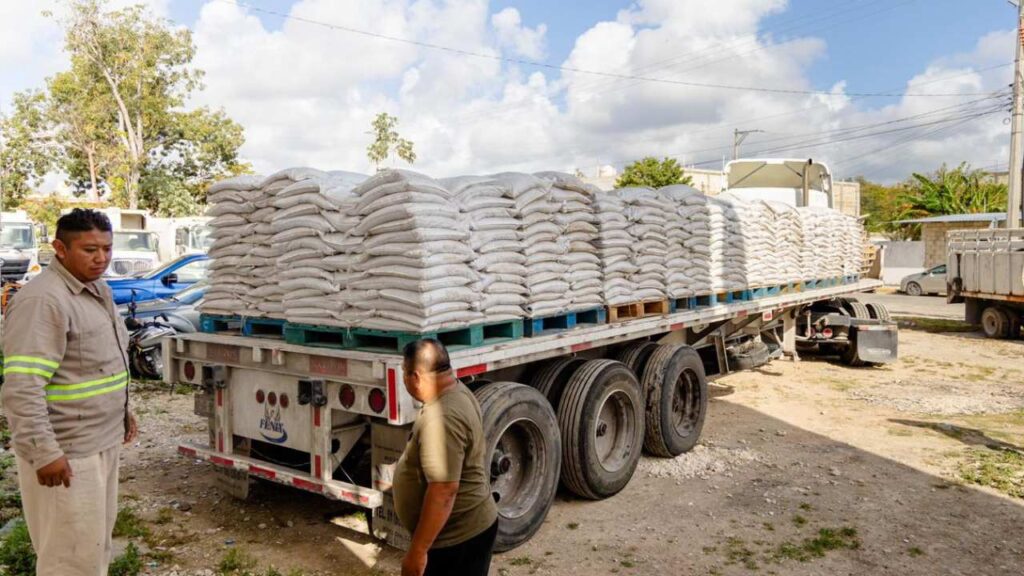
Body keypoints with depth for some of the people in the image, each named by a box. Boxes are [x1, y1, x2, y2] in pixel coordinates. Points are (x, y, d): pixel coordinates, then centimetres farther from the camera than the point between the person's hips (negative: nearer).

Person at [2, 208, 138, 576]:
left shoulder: (98, 290, 10)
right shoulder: (42, 300, -21)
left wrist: (122, 411, 23)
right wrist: (44, 453, -27)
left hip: (102, 441, 9)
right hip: (66, 452, -9)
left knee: (97, 541, 22)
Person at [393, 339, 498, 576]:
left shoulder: (442, 419, -29)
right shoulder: (457, 393, 3)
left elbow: (444, 490, -30)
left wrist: (417, 550, -24)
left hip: (457, 537, -10)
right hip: (463, 528, 10)